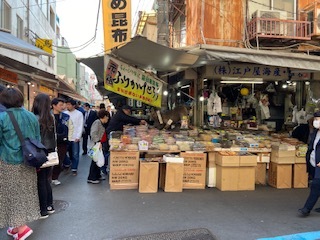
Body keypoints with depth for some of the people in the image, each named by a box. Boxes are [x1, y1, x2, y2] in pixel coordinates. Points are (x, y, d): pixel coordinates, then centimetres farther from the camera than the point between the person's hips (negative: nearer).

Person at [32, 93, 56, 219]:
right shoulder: (51, 118, 2)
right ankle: (50, 206, 28)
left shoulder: (36, 119, -17)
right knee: (47, 180, 18)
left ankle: (43, 210, 14)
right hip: (50, 153, 6)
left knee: (41, 182, 4)